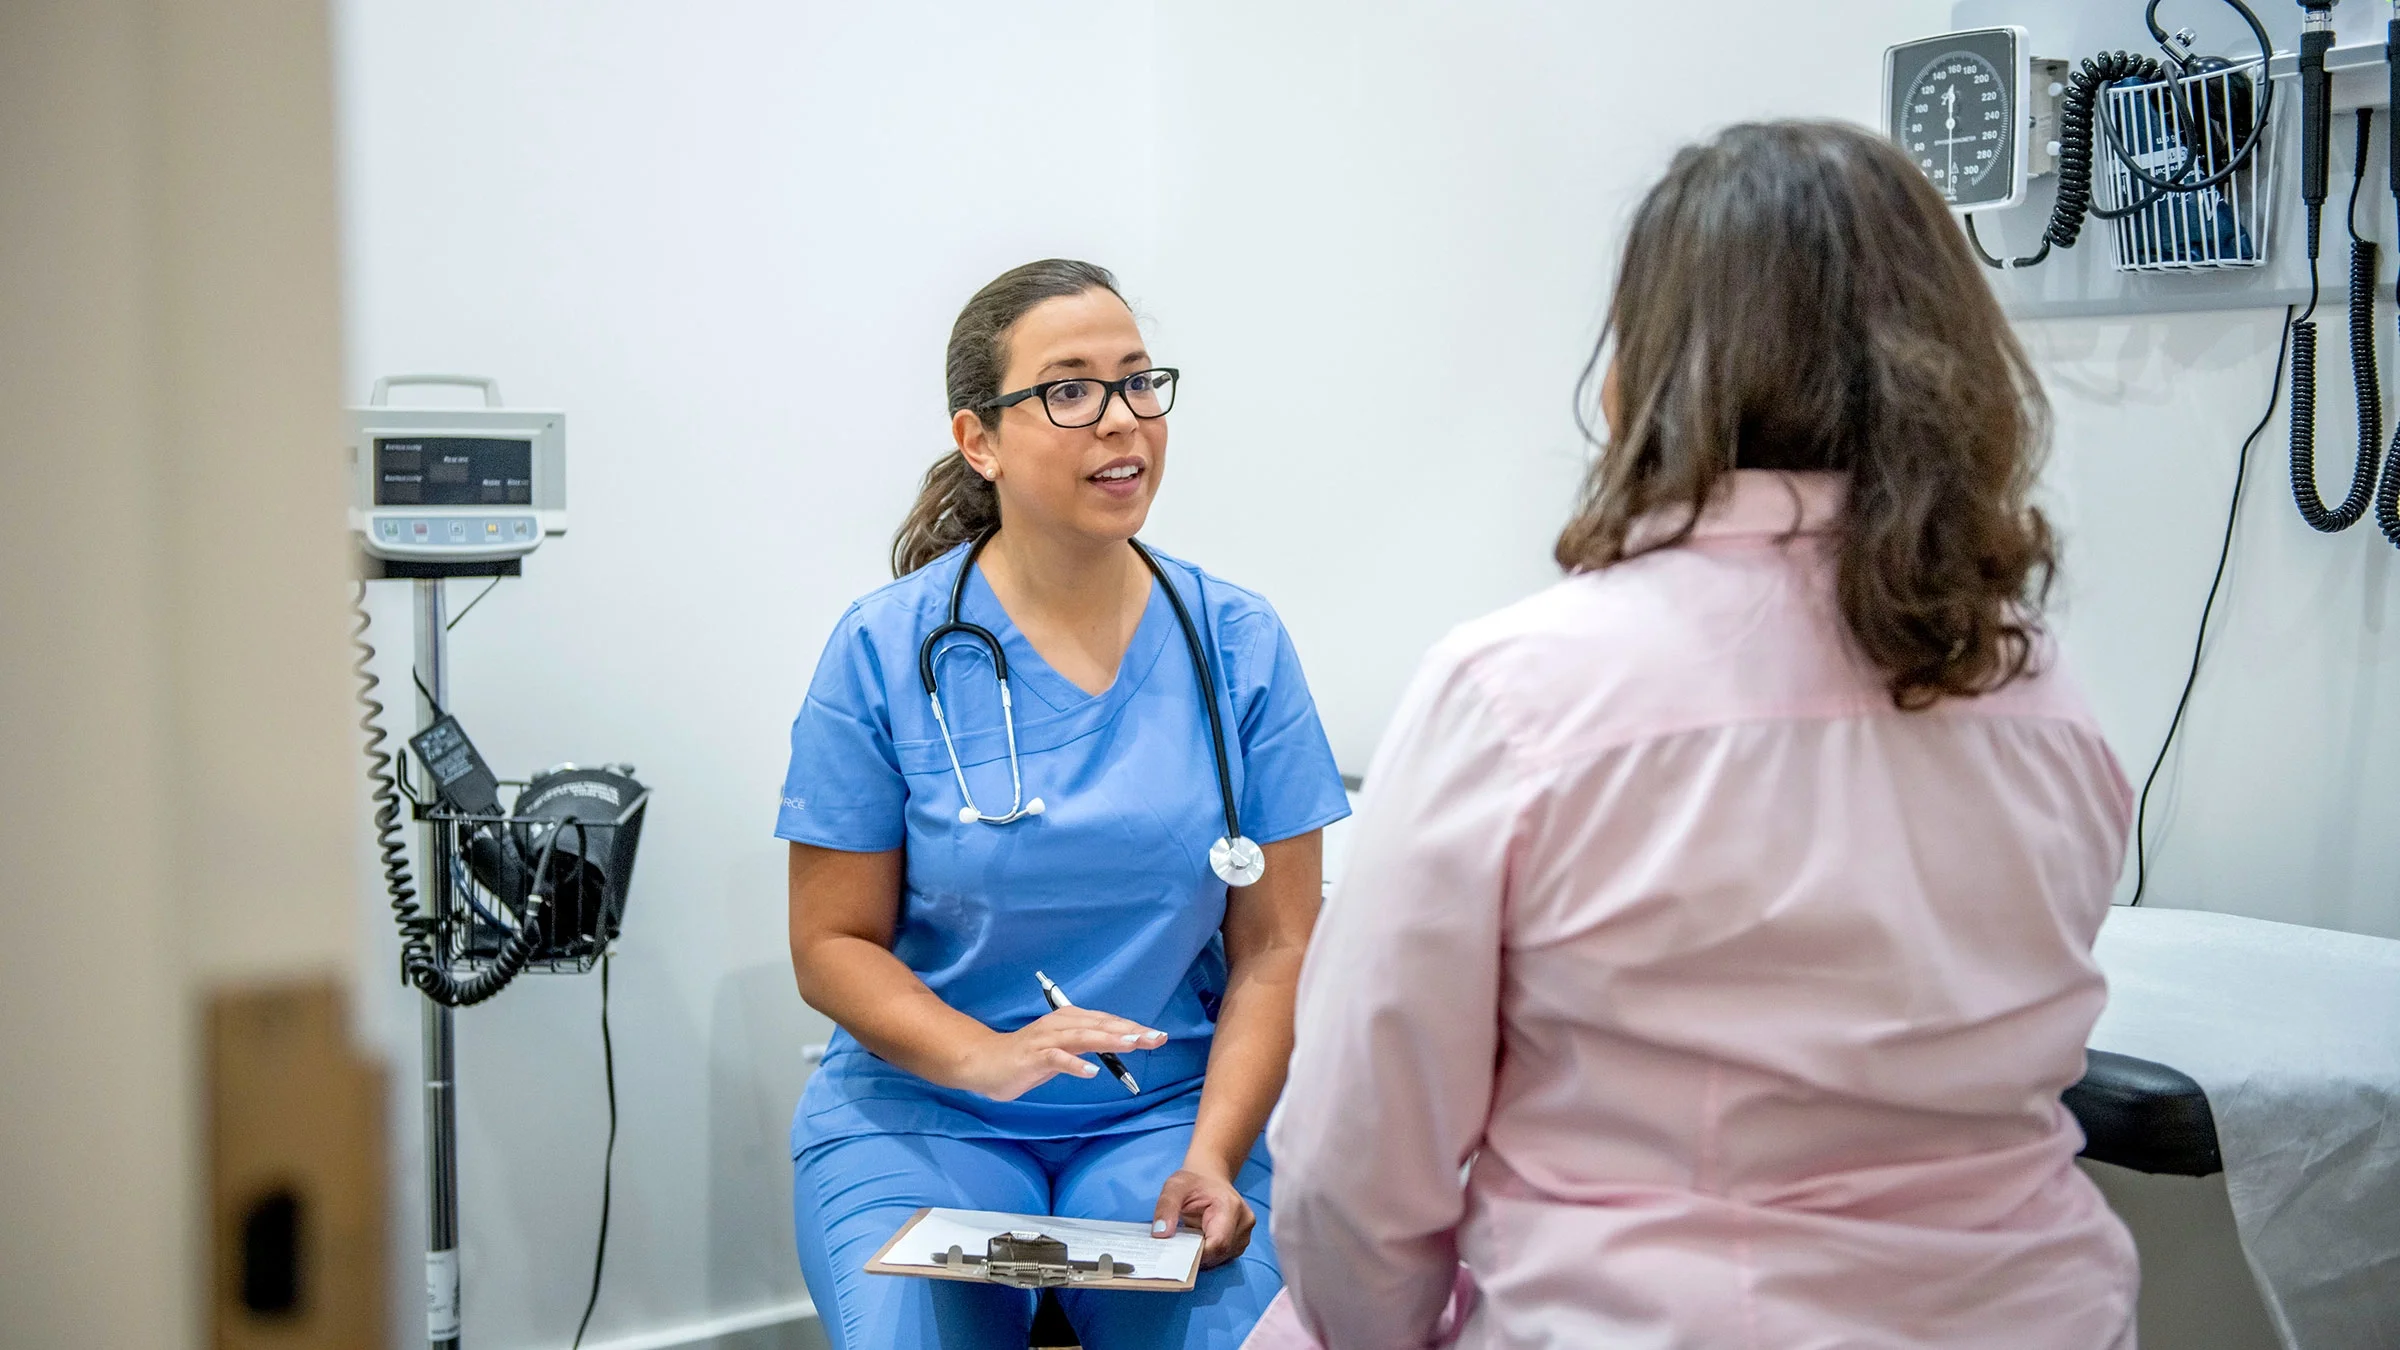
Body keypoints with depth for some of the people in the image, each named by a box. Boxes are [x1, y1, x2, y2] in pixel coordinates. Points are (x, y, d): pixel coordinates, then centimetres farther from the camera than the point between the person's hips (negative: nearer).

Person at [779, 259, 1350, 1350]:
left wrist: (1211, 1155, -13)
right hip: (920, 1112, 0)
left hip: (1166, 1110, 1)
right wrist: (990, 1059, -19)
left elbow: (1276, 947, 1)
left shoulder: (1239, 645, 1)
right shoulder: (886, 650, -4)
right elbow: (833, 946, -1)